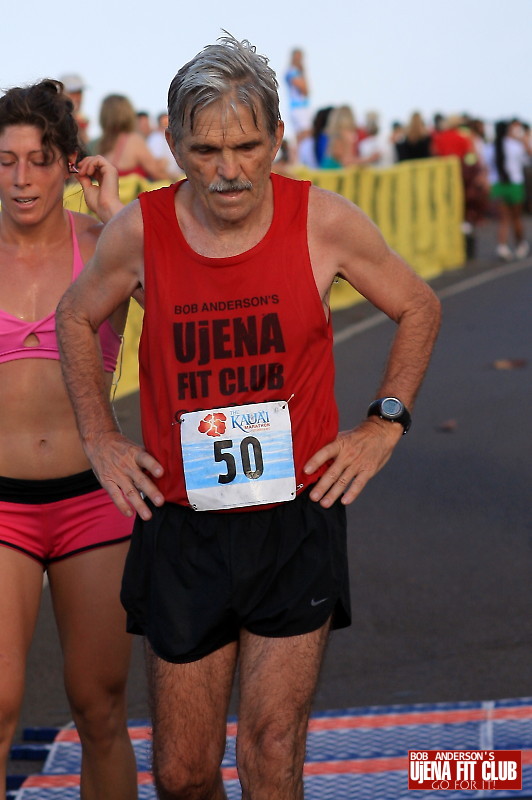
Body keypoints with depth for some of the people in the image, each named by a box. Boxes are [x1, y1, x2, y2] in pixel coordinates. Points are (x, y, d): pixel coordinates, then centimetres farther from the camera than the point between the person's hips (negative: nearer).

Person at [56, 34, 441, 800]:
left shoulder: (324, 221, -8)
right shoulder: (141, 229, -7)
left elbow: (419, 308, 9)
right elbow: (77, 318, 14)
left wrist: (384, 424, 2)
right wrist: (101, 441, 9)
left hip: (297, 521, -1)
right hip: (182, 528, 1)